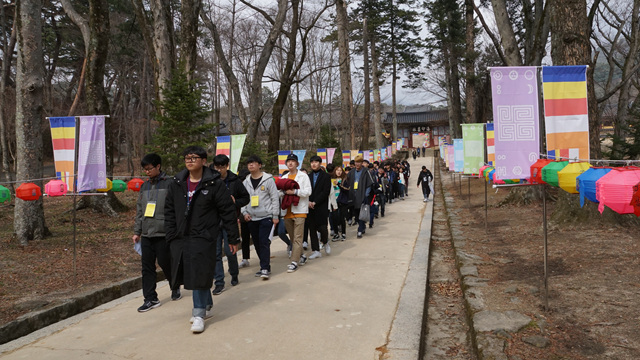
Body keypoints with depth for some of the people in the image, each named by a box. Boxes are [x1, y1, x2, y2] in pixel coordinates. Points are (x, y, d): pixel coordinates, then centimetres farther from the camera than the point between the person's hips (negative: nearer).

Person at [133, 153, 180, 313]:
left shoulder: (169, 184, -6)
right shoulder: (145, 186, 14)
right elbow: (139, 210, 18)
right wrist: (137, 231, 15)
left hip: (163, 233, -6)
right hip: (146, 234, 6)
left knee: (165, 263, 3)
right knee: (147, 266, 5)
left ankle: (175, 287, 30)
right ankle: (150, 299, 14)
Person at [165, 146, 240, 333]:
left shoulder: (214, 184, -7)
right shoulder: (177, 183, 8)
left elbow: (228, 212, -6)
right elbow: (169, 210, 13)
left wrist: (233, 238, -6)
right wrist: (171, 235, 5)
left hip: (203, 238, -5)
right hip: (181, 239, 5)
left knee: (200, 274, -5)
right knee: (189, 274, 12)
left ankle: (199, 314, 6)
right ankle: (207, 306, 30)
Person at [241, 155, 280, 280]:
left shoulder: (268, 179, -4)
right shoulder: (246, 182, 10)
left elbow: (275, 198, -4)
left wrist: (275, 216, -7)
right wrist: (244, 212, 1)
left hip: (266, 217, -5)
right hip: (252, 218, 5)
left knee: (264, 242, -11)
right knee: (257, 244, 9)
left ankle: (265, 269, -7)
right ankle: (265, 267, 21)